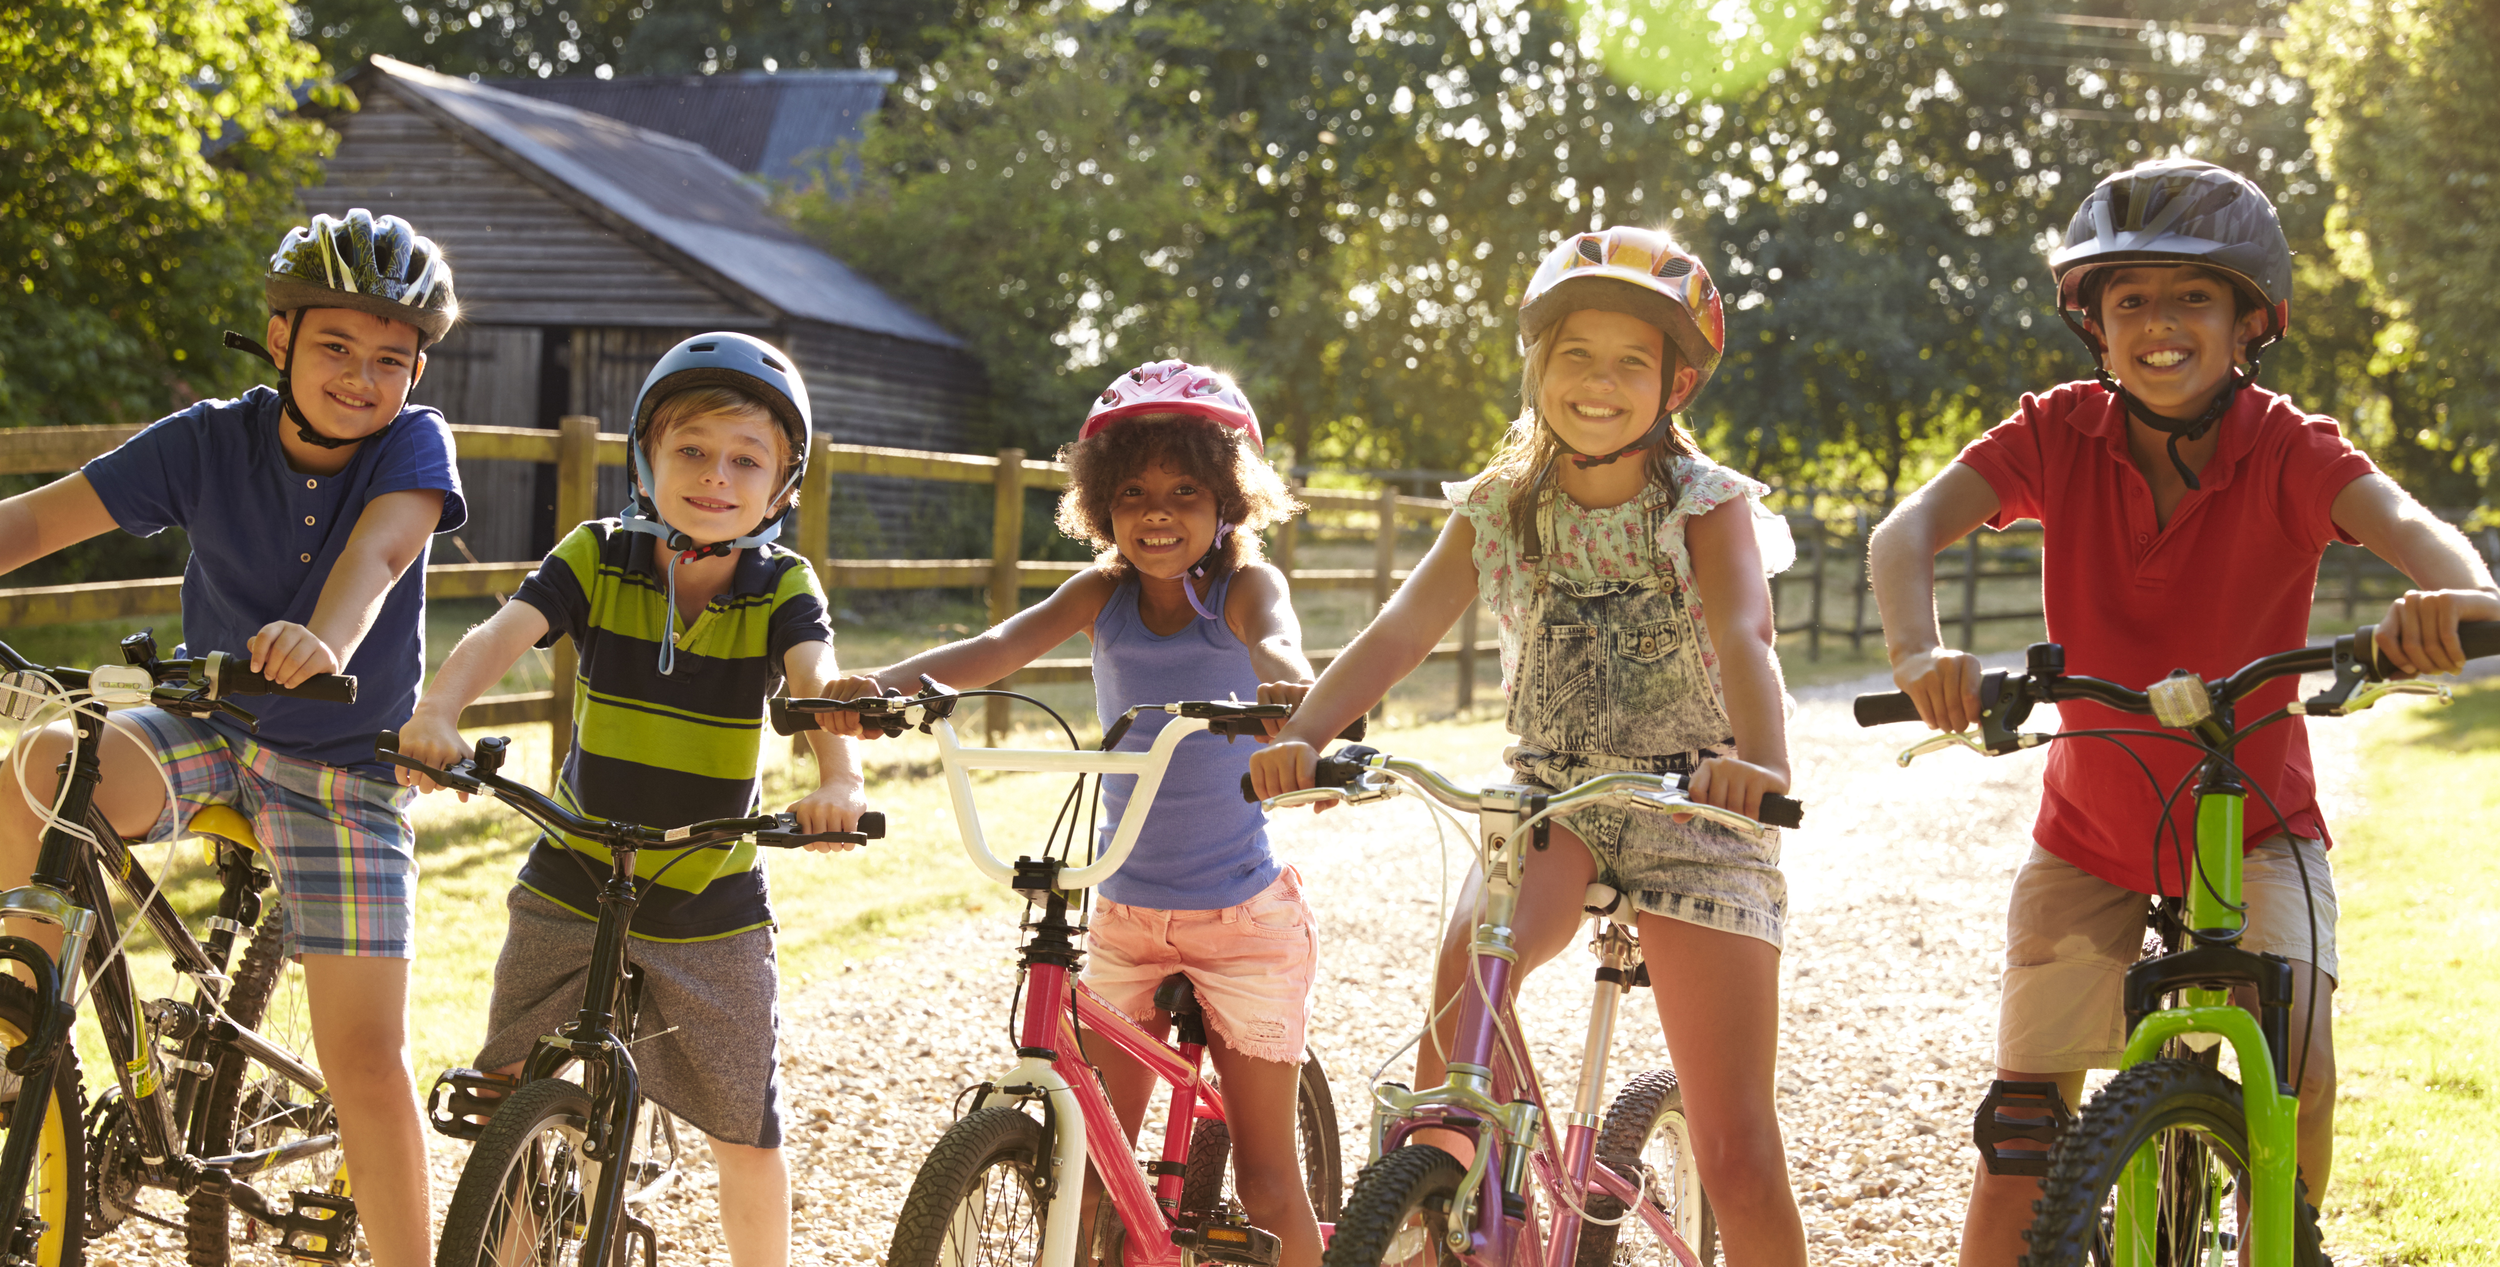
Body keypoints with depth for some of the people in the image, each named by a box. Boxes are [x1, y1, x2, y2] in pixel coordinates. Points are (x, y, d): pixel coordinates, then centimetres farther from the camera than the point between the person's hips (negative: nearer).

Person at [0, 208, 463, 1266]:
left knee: (365, 1058, -8)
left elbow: (376, 550, -32)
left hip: (343, 767, -2)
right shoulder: (209, 441, -7)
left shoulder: (413, 444, -12)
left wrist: (323, 642, -54)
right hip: (205, 730, 2)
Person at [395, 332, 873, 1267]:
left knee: (748, 1140, 5)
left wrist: (838, 777, -47)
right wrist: (437, 712, -44)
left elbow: (820, 682, -25)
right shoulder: (598, 558, -8)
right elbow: (504, 632, -23)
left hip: (713, 908, 0)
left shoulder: (781, 588, -8)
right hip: (572, 887, 1)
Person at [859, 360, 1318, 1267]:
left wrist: (1291, 689, -61)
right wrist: (876, 686, -38)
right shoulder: (1103, 594, -2)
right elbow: (998, 649, -18)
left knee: (1266, 1183, 3)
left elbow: (1277, 642, -35)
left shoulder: (1244, 586, -11)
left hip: (1245, 919, -3)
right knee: (1091, 1173, 5)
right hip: (1127, 914, 4)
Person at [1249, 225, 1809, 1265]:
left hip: (1694, 808, -2)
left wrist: (1760, 760, -45)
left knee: (1739, 1158, -7)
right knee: (1472, 955, -33)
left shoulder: (1709, 506, -6)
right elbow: (1398, 632, -8)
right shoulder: (1497, 510, 3)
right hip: (1552, 799, 2)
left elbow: (1741, 635, -24)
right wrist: (1302, 735, -27)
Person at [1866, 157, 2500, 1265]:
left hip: (2255, 829, -1)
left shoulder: (2288, 451, -17)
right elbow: (1911, 526, -27)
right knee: (2024, 1125, -3)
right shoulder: (2059, 435, -13)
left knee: (2298, 1076, -22)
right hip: (2091, 835, 1)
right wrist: (1917, 648, -49)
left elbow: (2401, 521, -36)